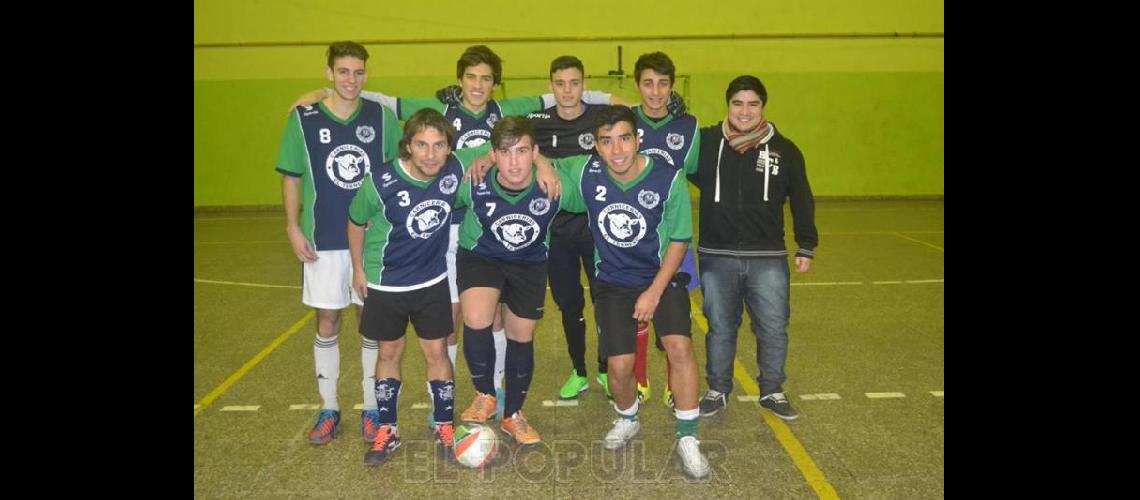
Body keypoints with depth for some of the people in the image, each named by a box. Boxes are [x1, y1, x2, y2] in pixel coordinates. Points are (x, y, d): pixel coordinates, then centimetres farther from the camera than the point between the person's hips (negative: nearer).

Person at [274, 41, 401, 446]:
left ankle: (371, 409, 22)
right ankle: (328, 409, 24)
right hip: (323, 241, 0)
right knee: (327, 324, 9)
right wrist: (293, 227, -2)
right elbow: (291, 176, 5)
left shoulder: (382, 116, 0)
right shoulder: (303, 118, -1)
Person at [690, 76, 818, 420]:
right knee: (720, 328, 12)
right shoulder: (705, 142, -2)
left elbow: (802, 201, 7)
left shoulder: (784, 149, 1)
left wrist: (806, 247, 7)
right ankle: (717, 391, 28)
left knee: (774, 329, 7)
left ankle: (772, 391, 27)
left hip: (768, 259, 1)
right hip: (717, 258, 0)